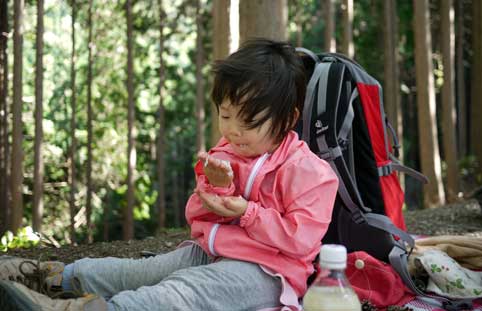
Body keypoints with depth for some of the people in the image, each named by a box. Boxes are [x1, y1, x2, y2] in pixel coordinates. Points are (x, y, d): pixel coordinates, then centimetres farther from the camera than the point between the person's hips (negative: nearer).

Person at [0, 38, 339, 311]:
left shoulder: (307, 170, -11)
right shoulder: (225, 156, 14)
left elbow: (302, 238, -20)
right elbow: (198, 216, 13)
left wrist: (247, 212, -21)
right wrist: (215, 188, -9)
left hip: (263, 270, -8)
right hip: (207, 252, 9)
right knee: (139, 270, 3)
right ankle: (62, 275, 13)